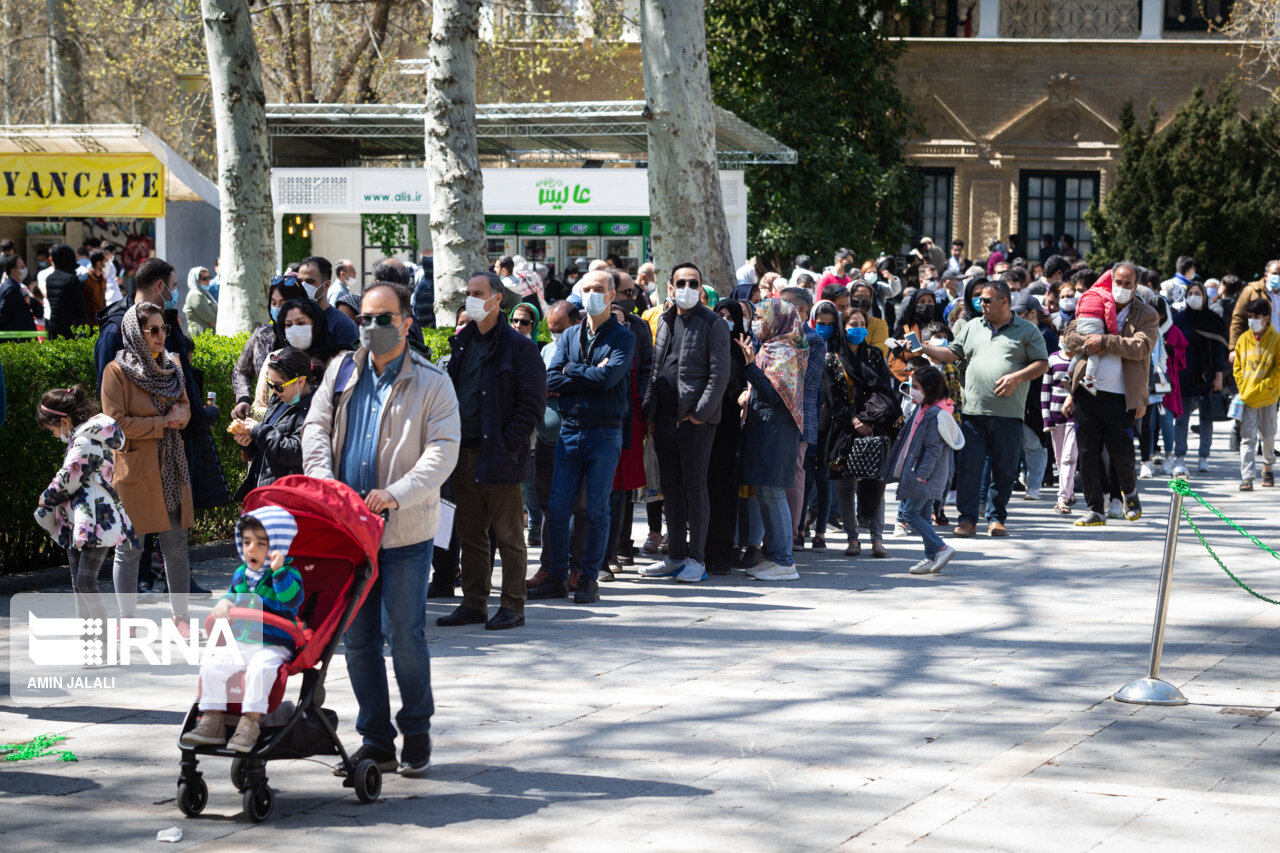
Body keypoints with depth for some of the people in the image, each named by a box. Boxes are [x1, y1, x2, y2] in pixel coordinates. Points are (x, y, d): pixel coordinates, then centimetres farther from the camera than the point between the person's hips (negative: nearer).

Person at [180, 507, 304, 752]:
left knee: (260, 668, -35)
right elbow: (232, 595, 30)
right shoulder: (240, 575, 15)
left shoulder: (287, 574, -4)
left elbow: (293, 599, -22)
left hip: (273, 646, -6)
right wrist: (223, 602, 7)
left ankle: (250, 722, -26)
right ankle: (212, 721, -10)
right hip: (239, 644, 6)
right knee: (211, 665, -16)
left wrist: (279, 571, -29)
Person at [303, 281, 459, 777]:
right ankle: (375, 740, 16)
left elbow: (442, 451, -10)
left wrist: (396, 495, -22)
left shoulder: (432, 384, -1)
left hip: (405, 531, -4)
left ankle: (417, 734, 15)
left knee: (405, 635, -2)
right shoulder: (342, 372, 12)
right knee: (358, 637, 7)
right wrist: (324, 481, -10)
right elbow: (316, 429, 9)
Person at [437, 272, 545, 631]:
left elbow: (532, 402, -10)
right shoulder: (462, 343, 14)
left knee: (507, 533, 0)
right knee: (470, 531, 10)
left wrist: (508, 446, -16)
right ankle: (474, 604, 18)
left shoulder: (518, 346, -7)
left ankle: (512, 606, 7)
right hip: (465, 452, 7)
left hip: (499, 454, -7)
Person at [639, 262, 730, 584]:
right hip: (664, 419, 6)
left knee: (694, 488, -2)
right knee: (671, 488, 10)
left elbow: (720, 373, -9)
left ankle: (696, 559, 4)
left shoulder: (712, 324, -4)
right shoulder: (665, 321, 16)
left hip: (695, 420, -6)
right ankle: (675, 555, 18)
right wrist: (650, 412, 10)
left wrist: (700, 412, -15)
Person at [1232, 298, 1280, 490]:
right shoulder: (1243, 339, 3)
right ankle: (1247, 477, -9)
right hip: (1247, 396, 1)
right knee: (1248, 437, -5)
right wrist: (1242, 387, -2)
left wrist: (1264, 386, -14)